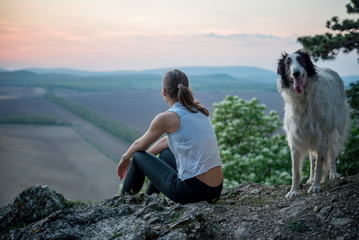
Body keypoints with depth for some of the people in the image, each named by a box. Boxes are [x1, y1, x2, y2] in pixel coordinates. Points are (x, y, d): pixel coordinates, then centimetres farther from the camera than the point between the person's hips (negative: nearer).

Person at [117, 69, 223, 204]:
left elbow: (140, 145, 9)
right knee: (165, 154, 33)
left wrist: (125, 158, 30)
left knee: (138, 157, 13)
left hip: (192, 190, -7)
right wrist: (146, 157, 36)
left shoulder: (167, 117, -9)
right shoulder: (199, 111, 12)